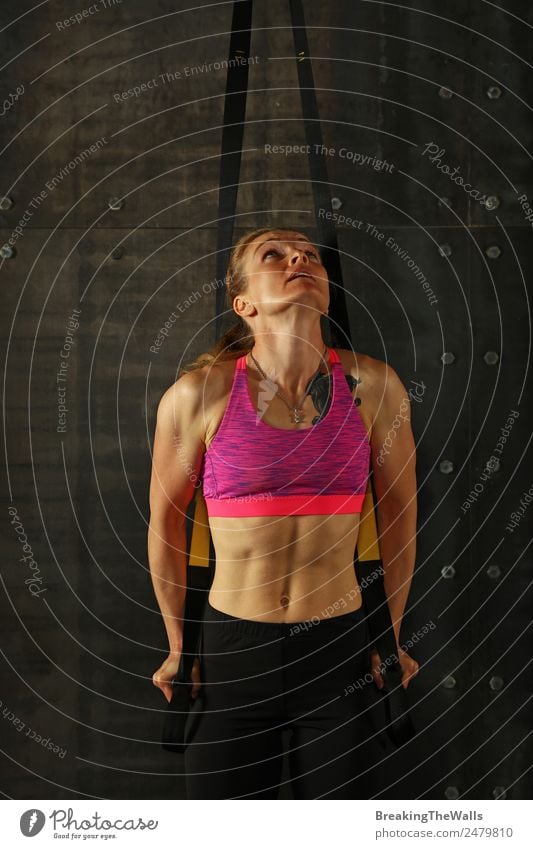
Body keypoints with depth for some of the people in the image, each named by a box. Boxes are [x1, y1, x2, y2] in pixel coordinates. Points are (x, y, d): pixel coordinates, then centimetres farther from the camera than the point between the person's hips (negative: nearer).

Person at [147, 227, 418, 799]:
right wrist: (176, 646, 12)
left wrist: (395, 635, 15)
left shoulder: (372, 386, -5)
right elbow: (165, 518, 5)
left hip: (339, 648, 1)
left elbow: (400, 508, 8)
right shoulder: (199, 393, -9)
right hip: (233, 651, -1)